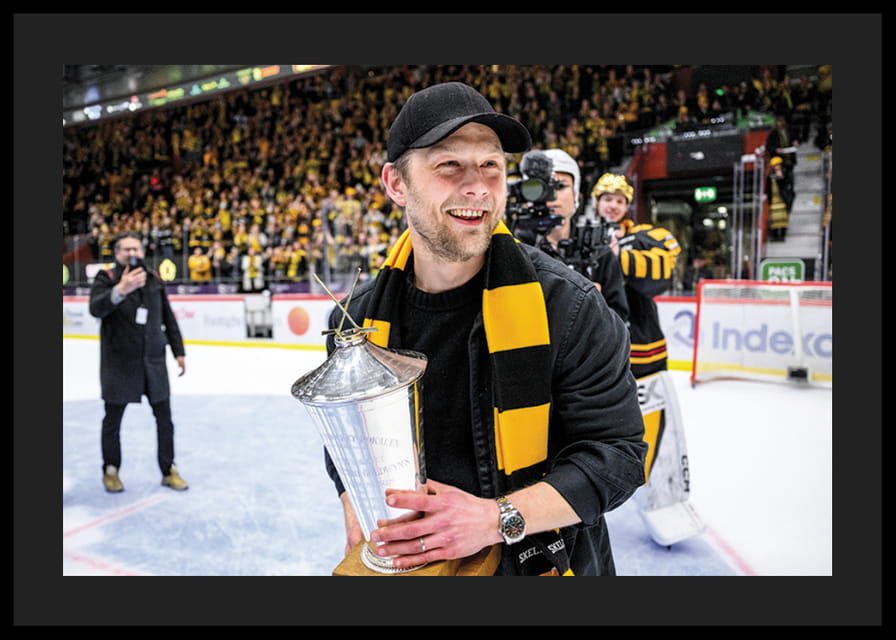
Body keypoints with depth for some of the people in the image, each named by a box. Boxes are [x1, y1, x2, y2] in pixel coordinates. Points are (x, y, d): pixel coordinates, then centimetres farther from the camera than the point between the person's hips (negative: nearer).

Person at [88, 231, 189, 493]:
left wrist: (178, 351, 12)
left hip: (154, 362, 3)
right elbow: (96, 308, -25)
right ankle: (111, 471, 30)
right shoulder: (106, 278, -5)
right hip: (119, 364, -3)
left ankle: (168, 470, 19)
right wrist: (120, 290, -43)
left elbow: (168, 318, 14)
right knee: (113, 420, 10)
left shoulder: (154, 280, 8)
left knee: (164, 417, 6)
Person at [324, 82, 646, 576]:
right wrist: (361, 517, -11)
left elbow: (618, 451, -18)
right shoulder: (359, 317, -9)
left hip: (539, 560, -2)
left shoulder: (567, 305, -20)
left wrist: (497, 519, -27)